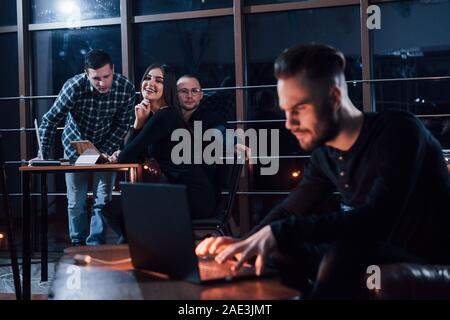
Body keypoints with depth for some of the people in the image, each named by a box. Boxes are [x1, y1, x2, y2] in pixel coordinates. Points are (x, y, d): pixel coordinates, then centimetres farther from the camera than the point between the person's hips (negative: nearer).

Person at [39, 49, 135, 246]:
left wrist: (106, 151, -18)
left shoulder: (126, 89, -23)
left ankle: (95, 245, 9)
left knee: (103, 200, -2)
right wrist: (43, 156, -21)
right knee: (76, 202, 4)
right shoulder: (74, 87, -28)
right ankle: (78, 245, 19)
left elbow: (123, 125, -10)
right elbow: (50, 121, -18)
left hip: (106, 148, 1)